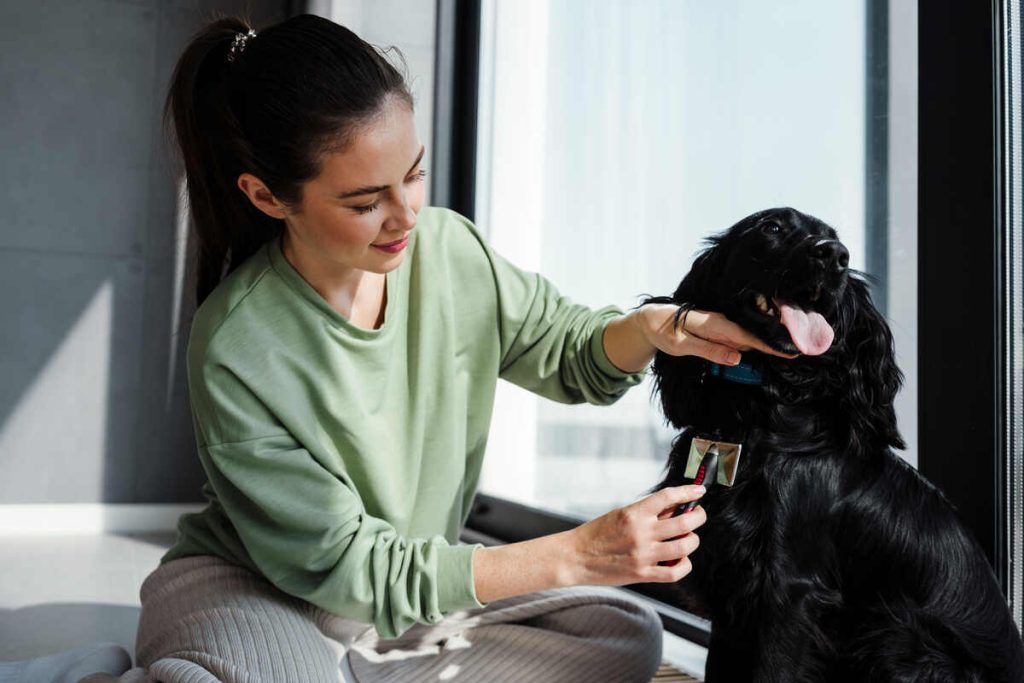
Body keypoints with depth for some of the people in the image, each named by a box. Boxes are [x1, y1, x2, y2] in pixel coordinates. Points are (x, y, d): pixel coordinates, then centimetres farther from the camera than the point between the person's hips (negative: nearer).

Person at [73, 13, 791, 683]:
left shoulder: (448, 246, -11)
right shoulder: (237, 355, -26)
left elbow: (568, 353, 4)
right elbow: (345, 566, -22)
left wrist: (651, 327, -21)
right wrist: (577, 554, -28)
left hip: (418, 576, 7)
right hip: (251, 589, -6)